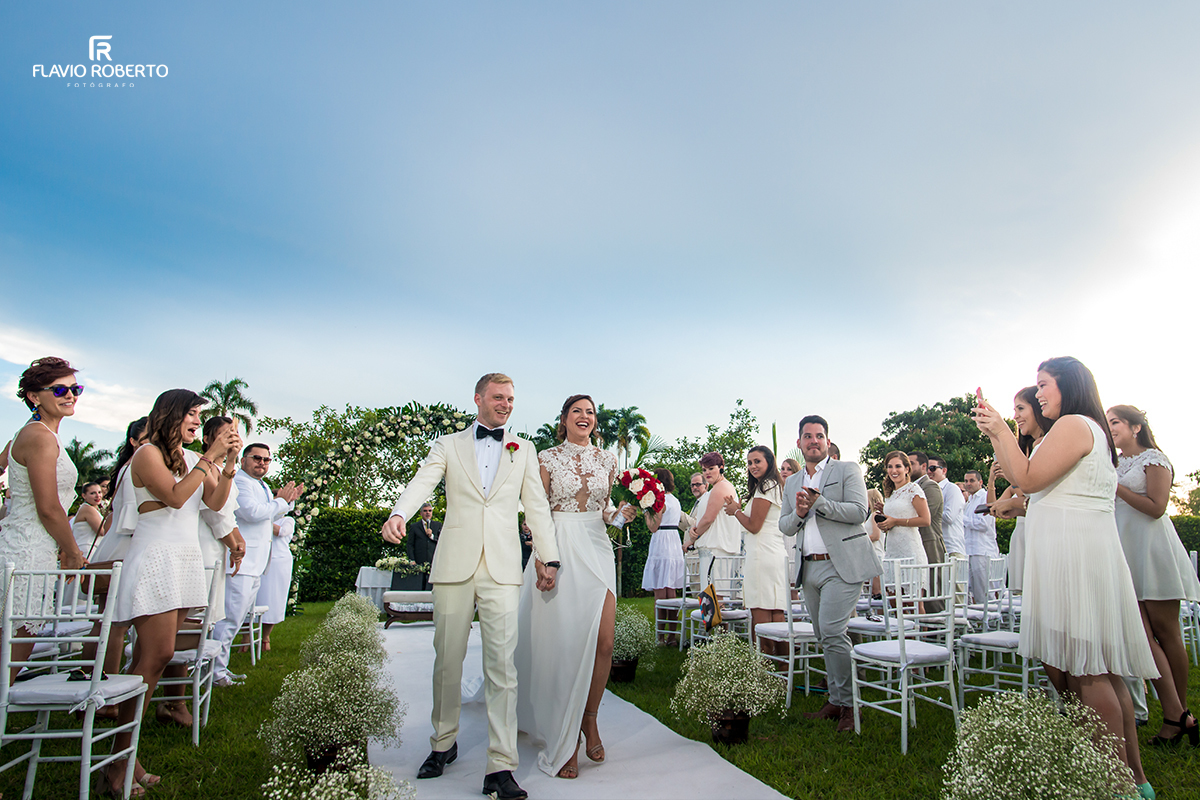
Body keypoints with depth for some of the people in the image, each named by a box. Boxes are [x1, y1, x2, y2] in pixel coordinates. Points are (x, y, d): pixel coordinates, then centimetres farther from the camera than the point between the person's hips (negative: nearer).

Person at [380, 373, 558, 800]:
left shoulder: (524, 450, 14)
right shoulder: (448, 445, 12)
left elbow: (537, 505, 10)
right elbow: (421, 483, -4)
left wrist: (549, 558, 3)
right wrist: (398, 514, -25)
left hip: (503, 568, 0)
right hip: (454, 565, 0)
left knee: (502, 663, -5)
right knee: (447, 658, 9)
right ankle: (444, 744, 30)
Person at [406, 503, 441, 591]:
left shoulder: (438, 525, 16)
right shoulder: (414, 526, 13)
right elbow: (409, 545, 8)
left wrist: (432, 536, -7)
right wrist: (412, 560, -4)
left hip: (434, 563, 0)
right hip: (419, 563, 0)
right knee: (418, 589, -2)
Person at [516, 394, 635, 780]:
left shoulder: (607, 459, 12)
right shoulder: (547, 459, 3)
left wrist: (620, 513, -1)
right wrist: (541, 557, -10)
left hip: (596, 549, 3)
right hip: (559, 549, -3)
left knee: (603, 643, -5)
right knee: (564, 643, -2)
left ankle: (589, 719, 21)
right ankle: (563, 738, 15)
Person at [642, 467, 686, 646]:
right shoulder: (675, 500, 15)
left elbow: (653, 527, -14)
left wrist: (645, 511, -2)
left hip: (661, 547, -9)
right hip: (675, 545, 9)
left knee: (660, 594, -5)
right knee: (671, 594, 10)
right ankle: (672, 636, 13)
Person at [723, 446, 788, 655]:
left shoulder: (764, 487, -7)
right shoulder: (776, 487, 22)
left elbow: (754, 526, -11)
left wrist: (735, 511, 4)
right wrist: (739, 509, 19)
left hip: (762, 555, -10)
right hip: (778, 554, 10)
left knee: (760, 614, -9)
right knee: (776, 615, 9)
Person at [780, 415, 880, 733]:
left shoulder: (847, 470, 1)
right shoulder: (792, 483, 17)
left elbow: (859, 512, -10)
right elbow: (784, 526, 15)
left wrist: (819, 502, -19)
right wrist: (798, 514, -7)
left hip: (841, 566, -6)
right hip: (809, 568, 6)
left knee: (832, 631, -13)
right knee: (823, 636, 11)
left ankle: (846, 703, 2)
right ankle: (835, 700, 22)